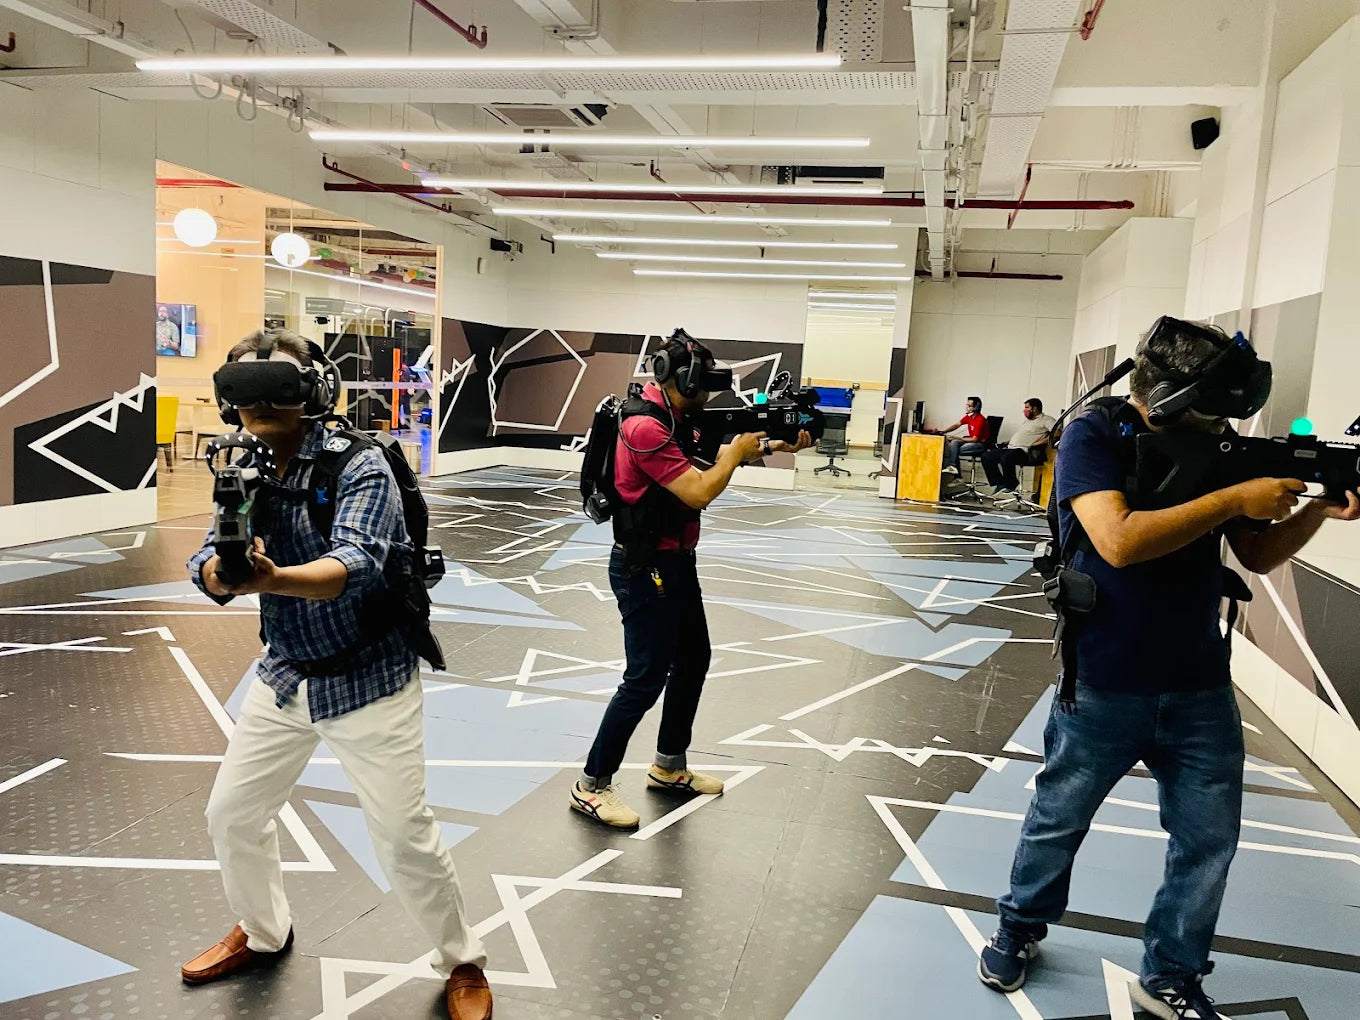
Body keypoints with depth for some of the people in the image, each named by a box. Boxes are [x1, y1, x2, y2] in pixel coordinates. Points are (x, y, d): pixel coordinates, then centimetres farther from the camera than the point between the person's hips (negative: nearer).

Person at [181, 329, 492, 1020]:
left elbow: (353, 565, -33)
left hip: (366, 682, -6)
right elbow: (210, 575, -10)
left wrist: (271, 578, -52)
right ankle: (263, 934, 45)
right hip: (284, 677, 6)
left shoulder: (359, 466, -18)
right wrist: (228, 559, -34)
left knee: (404, 838, -1)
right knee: (231, 815, 17)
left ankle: (462, 964, 24)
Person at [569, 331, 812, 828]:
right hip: (646, 568, -10)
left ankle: (670, 767, 33)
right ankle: (593, 785, 10)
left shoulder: (673, 419, 8)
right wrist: (735, 452, -9)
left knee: (693, 659, 18)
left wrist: (774, 447, 5)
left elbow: (710, 457, 17)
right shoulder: (646, 427, -23)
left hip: (675, 562, 10)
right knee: (646, 678, -4)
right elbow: (699, 492, -25)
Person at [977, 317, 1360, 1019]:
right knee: (1058, 819, 12)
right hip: (1104, 687, -5)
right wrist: (1234, 499, -25)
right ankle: (1020, 928, 37)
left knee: (1209, 838, 11)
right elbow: (1120, 541, -29)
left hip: (1201, 688, 5)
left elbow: (1259, 554, 8)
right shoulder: (1093, 438, -14)